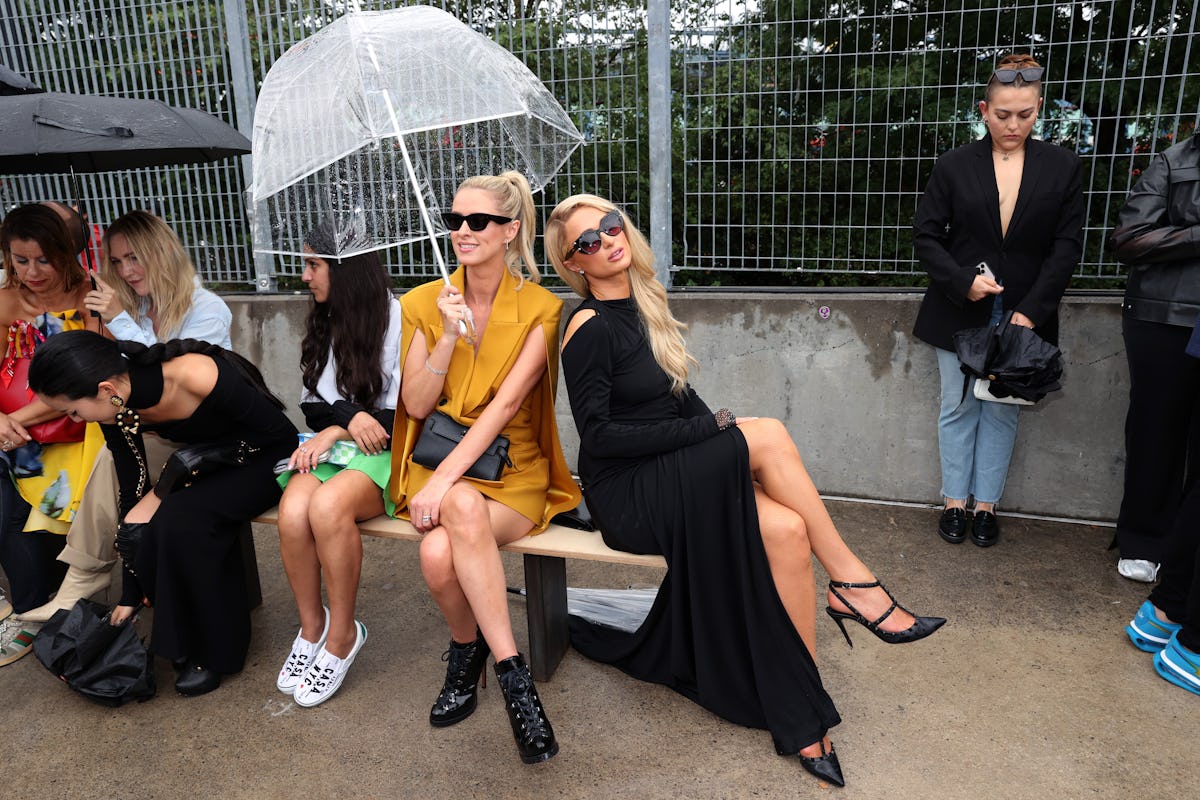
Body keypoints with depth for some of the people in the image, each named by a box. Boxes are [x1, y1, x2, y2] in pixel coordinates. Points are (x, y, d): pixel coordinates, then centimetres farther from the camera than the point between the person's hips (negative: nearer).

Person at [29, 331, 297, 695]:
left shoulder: (197, 377, -34)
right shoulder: (117, 410, -13)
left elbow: (281, 433, -23)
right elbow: (133, 494, -3)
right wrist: (130, 596, 1)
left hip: (263, 461, -6)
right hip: (206, 466, 6)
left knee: (181, 520, -28)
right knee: (143, 531, -19)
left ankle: (214, 651, -7)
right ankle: (185, 639, 5)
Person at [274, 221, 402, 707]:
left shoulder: (397, 319, -6)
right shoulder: (322, 324, 16)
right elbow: (314, 406, 11)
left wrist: (334, 431, -11)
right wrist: (350, 417, -11)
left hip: (386, 454, -5)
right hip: (329, 445, 5)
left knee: (327, 505, -34)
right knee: (292, 511, -27)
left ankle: (342, 634, -13)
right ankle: (312, 627, -3)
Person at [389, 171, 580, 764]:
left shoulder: (540, 309, -4)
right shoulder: (425, 303, 5)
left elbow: (506, 404, -15)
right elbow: (416, 406, 0)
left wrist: (444, 478, -24)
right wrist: (449, 336, -14)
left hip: (514, 471, -2)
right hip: (440, 466, 2)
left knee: (439, 553, -31)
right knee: (464, 509, -33)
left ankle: (468, 650, -3)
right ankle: (512, 672, -11)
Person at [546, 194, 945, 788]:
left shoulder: (643, 302, 10)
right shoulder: (591, 326, -12)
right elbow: (597, 434, -18)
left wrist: (724, 447, -3)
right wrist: (709, 430, -16)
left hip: (678, 477, 7)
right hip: (625, 494, -7)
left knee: (786, 527, -19)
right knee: (767, 433, -24)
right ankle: (852, 583, -9)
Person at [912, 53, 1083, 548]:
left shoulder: (1061, 167, 2)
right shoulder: (954, 166, 0)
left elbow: (1067, 246, 0)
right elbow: (926, 234, 0)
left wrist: (1032, 311, -11)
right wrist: (963, 282, -15)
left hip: (1025, 316, 1)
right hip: (960, 313, 0)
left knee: (1003, 411, 7)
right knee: (959, 408, 7)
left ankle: (986, 504, 19)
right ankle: (955, 502, 19)